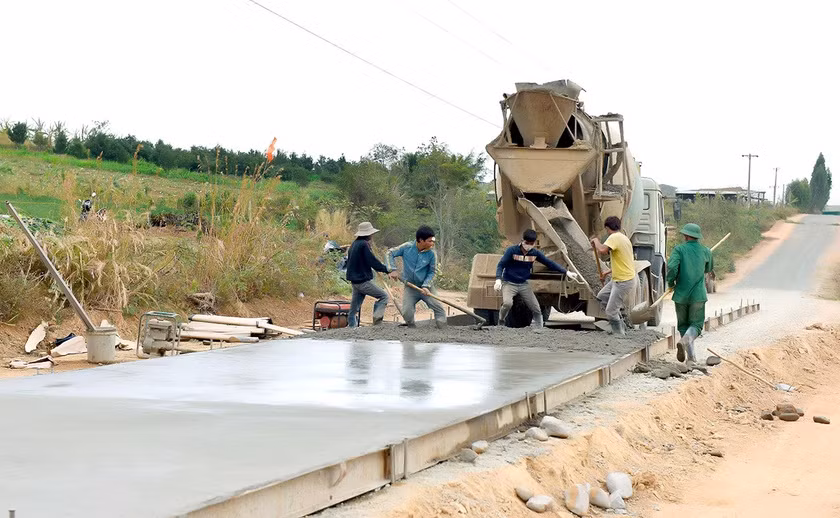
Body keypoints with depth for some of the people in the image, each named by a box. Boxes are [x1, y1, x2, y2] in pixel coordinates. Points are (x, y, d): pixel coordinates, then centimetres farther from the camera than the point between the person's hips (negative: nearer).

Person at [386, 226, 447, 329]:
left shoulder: (431, 254, -11)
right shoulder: (407, 247, -11)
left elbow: (431, 272, -5)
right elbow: (390, 254, -2)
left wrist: (425, 286, -20)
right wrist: (393, 269, -15)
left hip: (426, 288, 0)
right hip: (410, 288, 0)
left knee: (439, 309, -11)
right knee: (406, 313, -10)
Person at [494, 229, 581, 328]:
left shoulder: (535, 253, -3)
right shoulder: (512, 250, -15)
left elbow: (550, 263, 4)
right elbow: (501, 265, -14)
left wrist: (567, 272, 0)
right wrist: (498, 279, -30)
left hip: (524, 285, 4)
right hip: (509, 283, -4)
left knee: (537, 310, 0)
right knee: (507, 303, -30)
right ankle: (501, 323, -4)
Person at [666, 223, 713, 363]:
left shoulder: (679, 249, -5)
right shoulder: (705, 252, 4)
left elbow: (672, 267, -19)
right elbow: (709, 268, 22)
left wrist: (670, 282, -4)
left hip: (681, 294, 0)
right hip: (698, 294, 0)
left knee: (683, 325, 13)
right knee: (696, 324, 5)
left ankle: (691, 356, 8)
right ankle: (685, 340, -25)